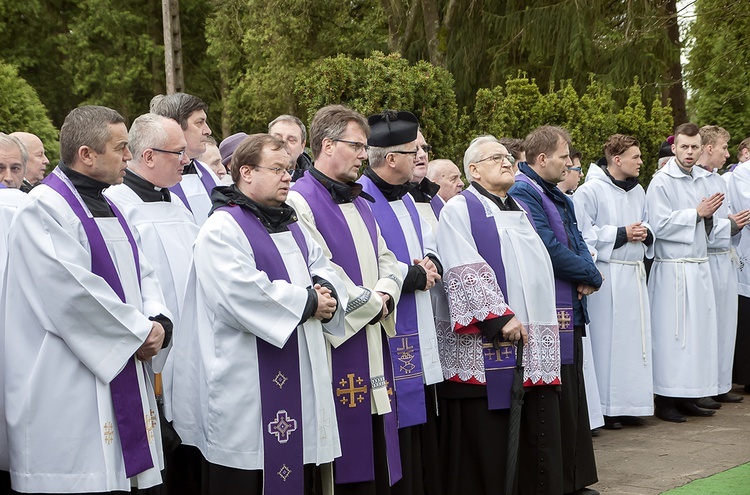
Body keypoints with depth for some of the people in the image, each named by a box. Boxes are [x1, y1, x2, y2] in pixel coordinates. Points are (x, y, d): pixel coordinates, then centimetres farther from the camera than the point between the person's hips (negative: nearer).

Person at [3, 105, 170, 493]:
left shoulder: (106, 207, 16)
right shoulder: (44, 208, -13)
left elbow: (141, 273, 16)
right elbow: (74, 290, -21)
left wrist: (157, 319, -4)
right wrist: (139, 331, -13)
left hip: (121, 376, 9)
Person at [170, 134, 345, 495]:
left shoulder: (290, 226, 18)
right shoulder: (223, 228, -9)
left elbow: (323, 269, 16)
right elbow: (241, 295, -21)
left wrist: (326, 293, -8)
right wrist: (307, 301, -13)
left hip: (299, 378, 8)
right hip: (246, 382, -8)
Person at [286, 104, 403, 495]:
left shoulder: (360, 204, 19)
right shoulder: (300, 202, -10)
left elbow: (385, 259, 19)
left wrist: (385, 294, -3)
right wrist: (371, 303, -6)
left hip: (373, 341, 8)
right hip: (337, 346, -8)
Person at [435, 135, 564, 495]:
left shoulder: (518, 211, 21)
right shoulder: (460, 209, -2)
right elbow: (466, 272, -13)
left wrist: (543, 323, 18)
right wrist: (501, 316, -21)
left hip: (534, 342, 7)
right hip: (484, 346, -7)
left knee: (535, 438, 6)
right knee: (486, 440, -3)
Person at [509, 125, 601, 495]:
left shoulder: (557, 196, 17)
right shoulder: (522, 192, -14)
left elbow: (577, 242, 15)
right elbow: (550, 249, -21)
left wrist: (588, 276, -6)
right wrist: (590, 275, -7)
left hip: (570, 308, 10)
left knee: (572, 396, 14)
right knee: (554, 400, -4)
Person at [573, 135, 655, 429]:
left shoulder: (638, 191, 14)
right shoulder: (590, 191, -8)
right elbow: (583, 233, -12)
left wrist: (645, 234, 1)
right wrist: (621, 234, -13)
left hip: (634, 273, 7)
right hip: (606, 276, -7)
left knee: (634, 339, 7)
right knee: (607, 340, -3)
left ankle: (629, 405, 17)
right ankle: (604, 408, 5)